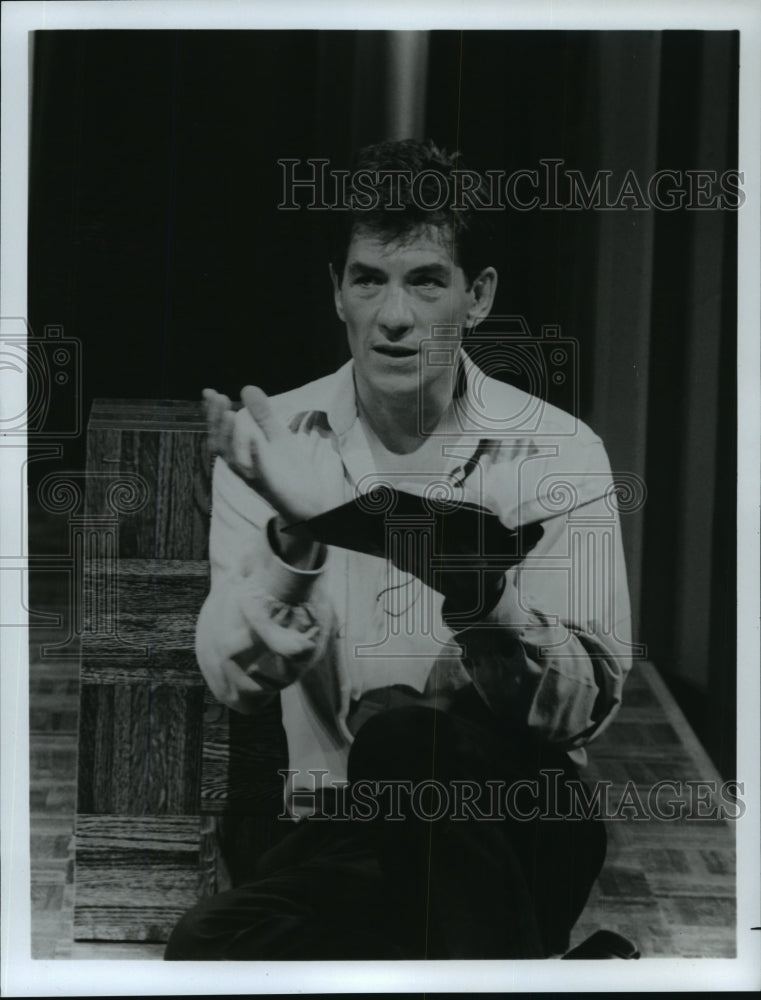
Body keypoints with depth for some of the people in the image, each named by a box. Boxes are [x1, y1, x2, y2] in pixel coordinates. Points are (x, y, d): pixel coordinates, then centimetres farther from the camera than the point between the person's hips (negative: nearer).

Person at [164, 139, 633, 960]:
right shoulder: (273, 444, 1)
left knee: (404, 738, -33)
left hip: (520, 828, -1)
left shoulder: (559, 453, -3)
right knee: (208, 947, -29)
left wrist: (483, 599, -31)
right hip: (340, 835, 2)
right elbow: (237, 682, -11)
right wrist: (297, 537, -30)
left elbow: (590, 705, -11)